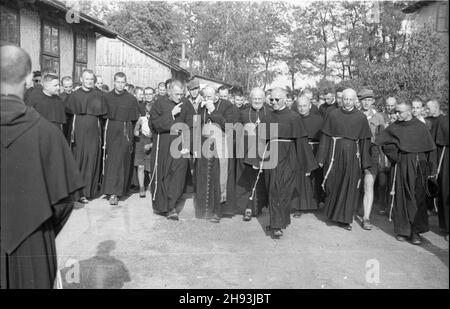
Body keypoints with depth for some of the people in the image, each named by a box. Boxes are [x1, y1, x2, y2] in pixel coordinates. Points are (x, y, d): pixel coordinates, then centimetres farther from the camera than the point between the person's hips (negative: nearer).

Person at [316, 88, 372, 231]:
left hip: (352, 157, 0)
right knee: (333, 185, 6)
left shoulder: (361, 117, 3)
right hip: (335, 155, 0)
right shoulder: (332, 115, 2)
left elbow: (365, 141, 3)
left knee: (349, 187, 4)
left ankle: (345, 219, 16)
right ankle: (332, 213, 30)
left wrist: (365, 163, 1)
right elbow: (325, 137, 2)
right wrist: (322, 158, -1)